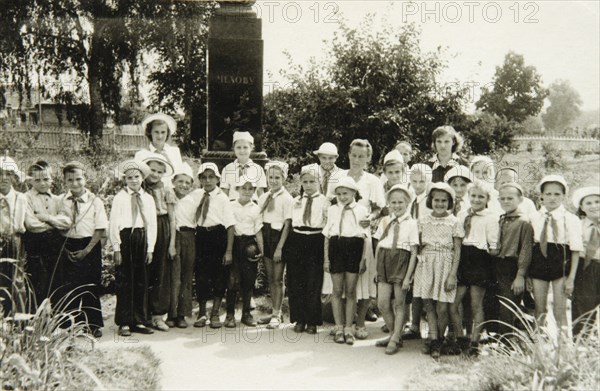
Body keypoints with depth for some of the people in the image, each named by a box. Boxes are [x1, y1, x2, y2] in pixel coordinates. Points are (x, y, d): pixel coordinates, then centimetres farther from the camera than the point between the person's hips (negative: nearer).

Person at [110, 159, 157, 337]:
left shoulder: (148, 199, 10)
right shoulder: (119, 197, 0)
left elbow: (152, 224, 10)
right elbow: (113, 224, -3)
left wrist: (150, 248, 5)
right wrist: (116, 248, -8)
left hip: (142, 239, 4)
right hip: (124, 238, -3)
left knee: (141, 282, 8)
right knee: (124, 281, 0)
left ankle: (139, 321, 18)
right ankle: (124, 323, 8)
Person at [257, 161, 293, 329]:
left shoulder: (287, 198, -9)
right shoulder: (264, 197, 8)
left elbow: (287, 225, -12)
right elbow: (259, 220, 11)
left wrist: (279, 247, -16)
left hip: (279, 237, -6)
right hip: (266, 237, 6)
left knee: (278, 279, 1)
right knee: (270, 278, 12)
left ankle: (276, 314, 12)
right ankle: (276, 312, 23)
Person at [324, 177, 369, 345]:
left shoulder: (361, 210, 3)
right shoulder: (332, 210, 9)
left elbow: (365, 237, 3)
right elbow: (327, 236, 10)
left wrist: (363, 259, -2)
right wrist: (326, 258, 5)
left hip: (354, 248, -1)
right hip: (336, 247, 2)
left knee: (351, 291, 5)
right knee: (337, 290, 6)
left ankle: (348, 328, 14)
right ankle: (339, 328, 15)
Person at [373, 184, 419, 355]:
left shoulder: (411, 223, -5)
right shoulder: (384, 221, 8)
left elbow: (414, 253, -7)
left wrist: (408, 277, -11)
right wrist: (377, 268, 7)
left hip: (401, 262, -4)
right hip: (384, 262, 4)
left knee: (399, 304, 5)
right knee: (382, 304, 3)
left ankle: (395, 339, 17)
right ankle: (394, 334, 23)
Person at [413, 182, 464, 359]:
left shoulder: (454, 222, -2)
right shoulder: (423, 220, 7)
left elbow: (457, 250, -2)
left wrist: (452, 275, -8)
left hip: (445, 264, -3)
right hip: (426, 263, 3)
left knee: (441, 308, -2)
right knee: (428, 304, 1)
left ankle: (439, 341, 16)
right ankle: (433, 337, 12)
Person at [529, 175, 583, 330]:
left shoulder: (571, 219, -3)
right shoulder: (534, 218, 3)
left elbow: (575, 250, -4)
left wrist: (571, 278, -8)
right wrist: (526, 274, 3)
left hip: (560, 263, -2)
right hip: (539, 262, 2)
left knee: (560, 311, 1)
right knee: (539, 311, 10)